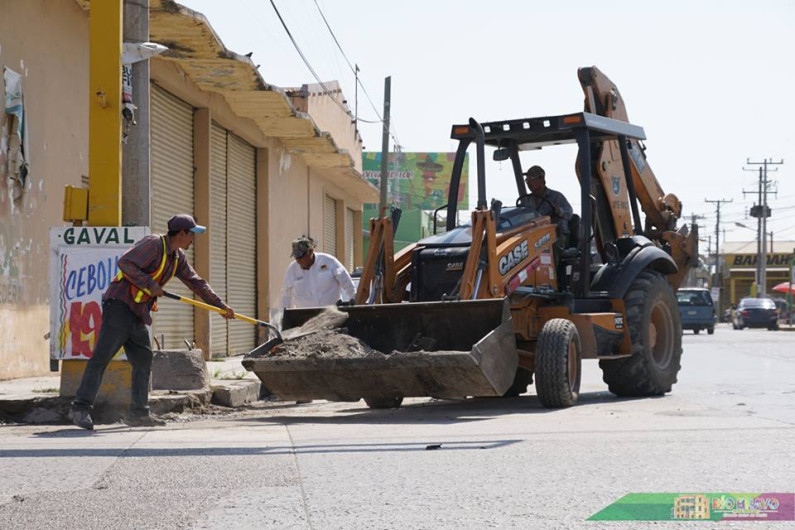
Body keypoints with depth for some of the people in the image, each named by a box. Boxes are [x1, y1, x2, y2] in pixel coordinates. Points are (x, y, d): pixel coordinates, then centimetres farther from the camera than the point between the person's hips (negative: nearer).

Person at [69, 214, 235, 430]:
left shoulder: (178, 258, 16)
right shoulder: (154, 244, -13)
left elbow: (196, 282, 25)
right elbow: (125, 262, -21)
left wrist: (220, 305, 26)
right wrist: (150, 285, -21)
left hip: (139, 314, 10)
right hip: (120, 305, -10)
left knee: (143, 361, 8)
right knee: (102, 356, -11)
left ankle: (138, 412, 13)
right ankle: (81, 408, -13)